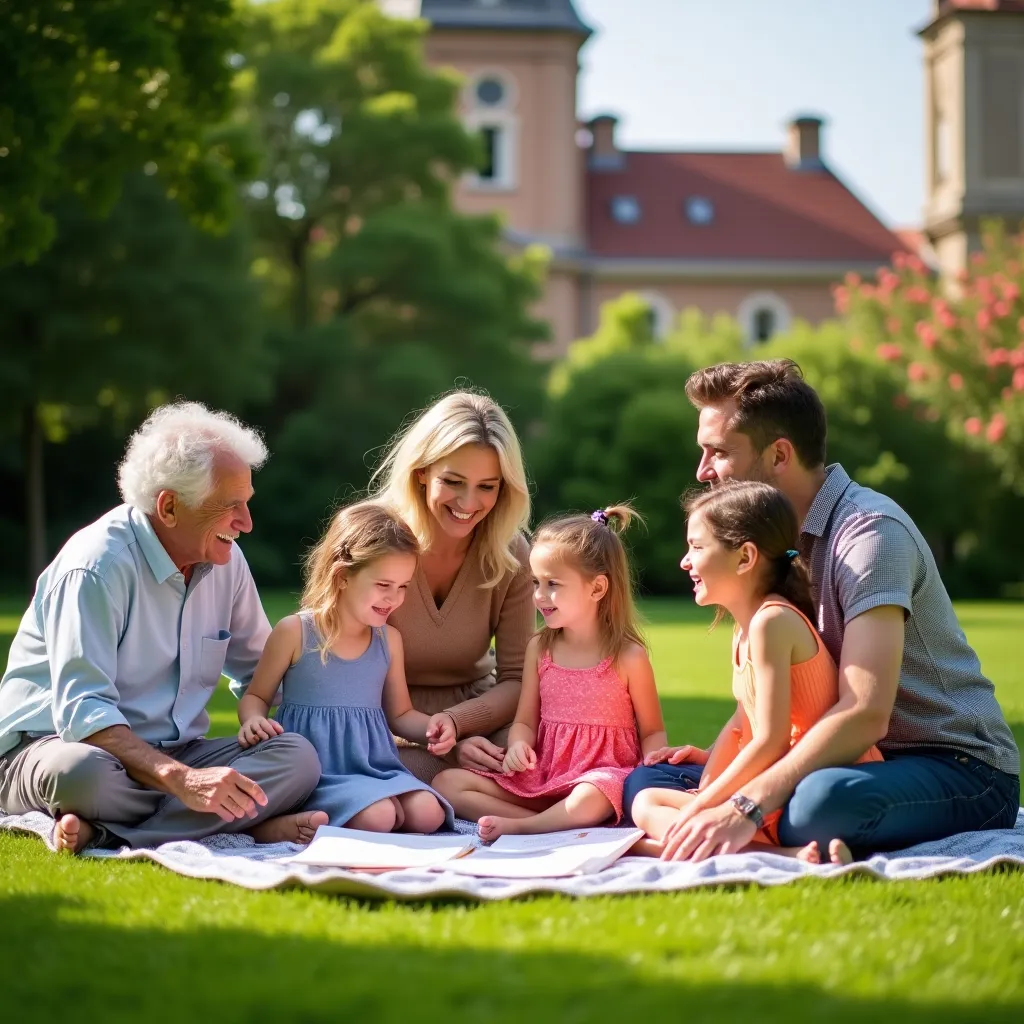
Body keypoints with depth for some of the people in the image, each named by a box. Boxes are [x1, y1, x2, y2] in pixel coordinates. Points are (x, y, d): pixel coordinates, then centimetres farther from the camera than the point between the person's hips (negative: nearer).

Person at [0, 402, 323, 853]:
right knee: (80, 770, -42)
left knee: (298, 757, -21)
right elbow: (81, 711, -26)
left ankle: (101, 834, -28)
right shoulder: (98, 565, -17)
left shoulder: (225, 560, 7)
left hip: (171, 753, 7)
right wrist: (181, 779, -40)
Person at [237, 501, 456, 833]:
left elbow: (400, 714, 21)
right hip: (317, 769, -6)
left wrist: (431, 726, -1)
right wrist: (253, 720, -16)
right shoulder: (295, 632, -3)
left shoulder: (389, 639, 10)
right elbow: (255, 697, 8)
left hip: (374, 765, 6)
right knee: (376, 817, -32)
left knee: (428, 813, -20)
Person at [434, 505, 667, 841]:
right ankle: (559, 823, -23)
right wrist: (519, 745, -13)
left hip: (603, 773, -5)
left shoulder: (628, 657, -3)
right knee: (447, 782, -12)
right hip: (542, 779, 6)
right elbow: (525, 721, 11)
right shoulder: (539, 649, 9)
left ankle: (518, 826, -20)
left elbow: (652, 731, 3)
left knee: (593, 798, -43)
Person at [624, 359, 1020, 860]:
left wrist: (746, 805, -36)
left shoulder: (870, 530, -19)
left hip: (962, 770, -8)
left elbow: (866, 713, -29)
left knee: (821, 801, -41)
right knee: (645, 781, -1)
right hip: (857, 759, 8)